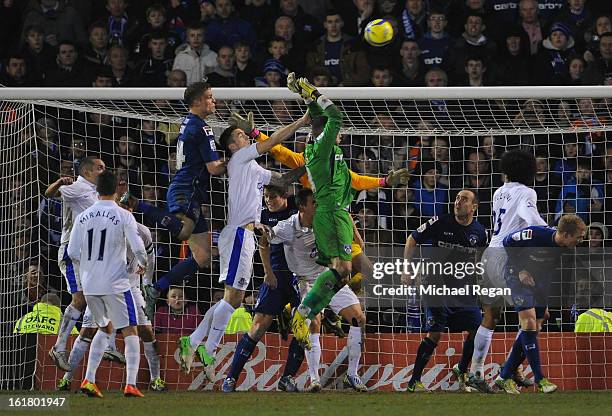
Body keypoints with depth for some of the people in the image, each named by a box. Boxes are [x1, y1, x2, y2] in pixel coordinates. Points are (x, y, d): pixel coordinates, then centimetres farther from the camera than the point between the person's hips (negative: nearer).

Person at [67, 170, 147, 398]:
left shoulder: (83, 217, 5)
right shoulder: (123, 216, -7)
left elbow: (72, 253, 4)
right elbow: (137, 247, -13)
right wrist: (142, 264, 8)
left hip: (89, 285, 5)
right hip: (115, 284, -5)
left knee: (105, 328, 23)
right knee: (130, 331, 3)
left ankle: (89, 380, 13)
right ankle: (130, 384, -9)